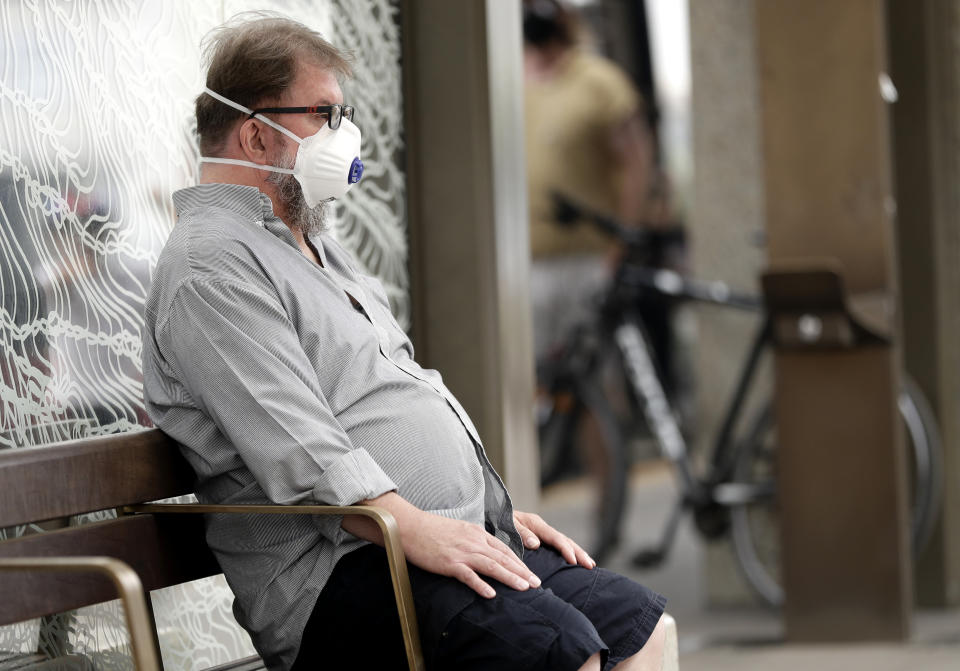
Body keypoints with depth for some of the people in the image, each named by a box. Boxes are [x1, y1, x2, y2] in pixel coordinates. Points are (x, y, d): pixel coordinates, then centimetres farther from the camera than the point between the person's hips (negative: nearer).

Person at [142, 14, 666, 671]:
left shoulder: (317, 247, 24)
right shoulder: (211, 267, -9)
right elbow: (296, 450, -21)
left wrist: (500, 511, 18)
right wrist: (419, 532, -27)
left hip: (456, 539, 10)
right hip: (333, 570, -10)